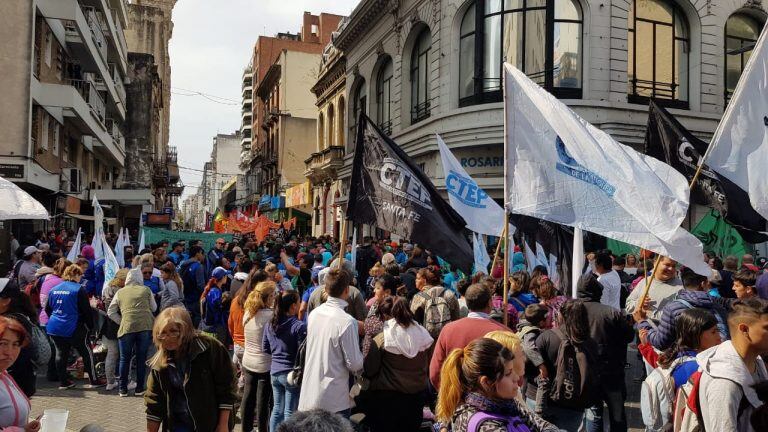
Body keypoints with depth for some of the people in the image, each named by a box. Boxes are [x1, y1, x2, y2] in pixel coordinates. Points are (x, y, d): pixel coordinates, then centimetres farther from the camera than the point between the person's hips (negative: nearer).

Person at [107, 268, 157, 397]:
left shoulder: (120, 292, 13)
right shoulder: (146, 290, 9)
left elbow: (110, 312, 15)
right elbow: (154, 308, 18)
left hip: (127, 327, 0)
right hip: (146, 326, 0)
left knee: (125, 359, 12)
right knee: (142, 358, 10)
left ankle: (123, 389, 16)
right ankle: (139, 388, 14)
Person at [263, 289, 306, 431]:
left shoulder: (270, 325, 4)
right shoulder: (299, 326, -16)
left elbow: (266, 349, 12)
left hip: (274, 372, 6)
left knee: (277, 409, 17)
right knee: (290, 412, 4)